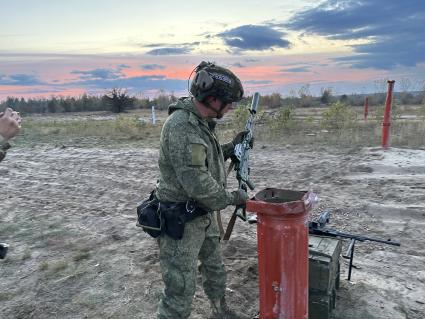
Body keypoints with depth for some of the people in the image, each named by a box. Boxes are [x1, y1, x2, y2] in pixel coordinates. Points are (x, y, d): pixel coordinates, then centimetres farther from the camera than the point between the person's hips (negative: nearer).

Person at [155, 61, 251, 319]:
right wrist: (232, 197, -17)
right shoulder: (181, 125, -25)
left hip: (205, 213, 10)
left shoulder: (203, 121, 6)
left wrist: (232, 147, 9)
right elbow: (195, 181, -29)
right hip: (182, 220, -10)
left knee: (215, 269, 26)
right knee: (181, 289, 1)